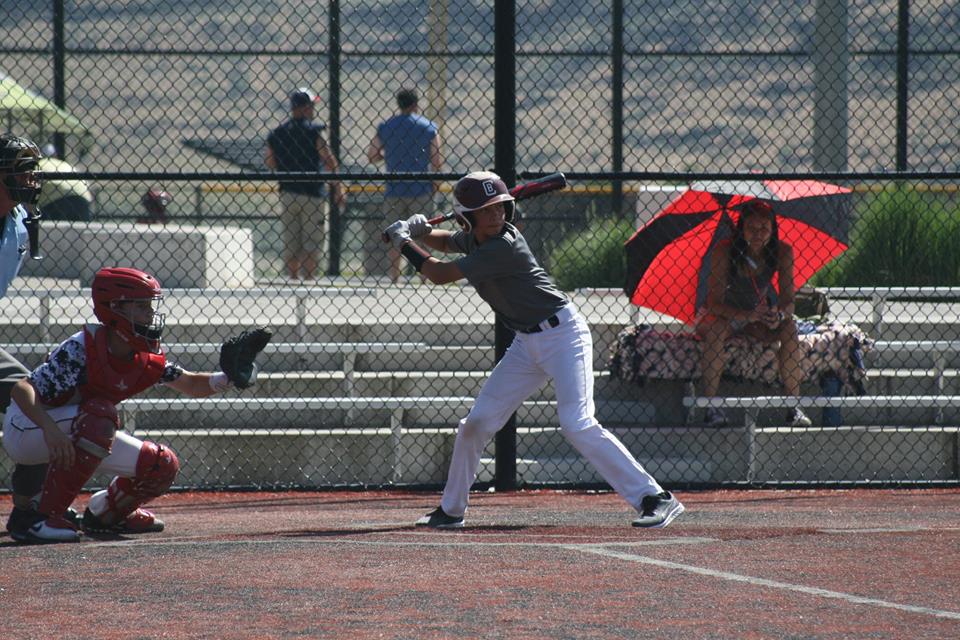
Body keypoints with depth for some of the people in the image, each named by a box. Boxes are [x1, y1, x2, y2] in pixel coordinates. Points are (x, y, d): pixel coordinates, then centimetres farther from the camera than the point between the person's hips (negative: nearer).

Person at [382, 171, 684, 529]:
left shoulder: (503, 247, -24)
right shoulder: (474, 238, 2)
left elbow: (440, 275, -19)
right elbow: (446, 242, 27)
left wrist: (403, 243, -5)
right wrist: (418, 230, 5)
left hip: (562, 334, -9)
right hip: (527, 344, 9)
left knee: (577, 424, -21)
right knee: (477, 422, 7)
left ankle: (655, 499, -20)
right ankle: (451, 510, 22)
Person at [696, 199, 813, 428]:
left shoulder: (782, 252, -17)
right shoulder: (724, 251, -25)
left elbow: (788, 300, -17)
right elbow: (714, 303, -29)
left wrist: (780, 315, -42)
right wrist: (747, 315, -46)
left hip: (762, 313, 3)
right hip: (725, 315, -3)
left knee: (789, 329, -26)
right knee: (715, 331, -36)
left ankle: (794, 407, -23)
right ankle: (711, 407, -30)